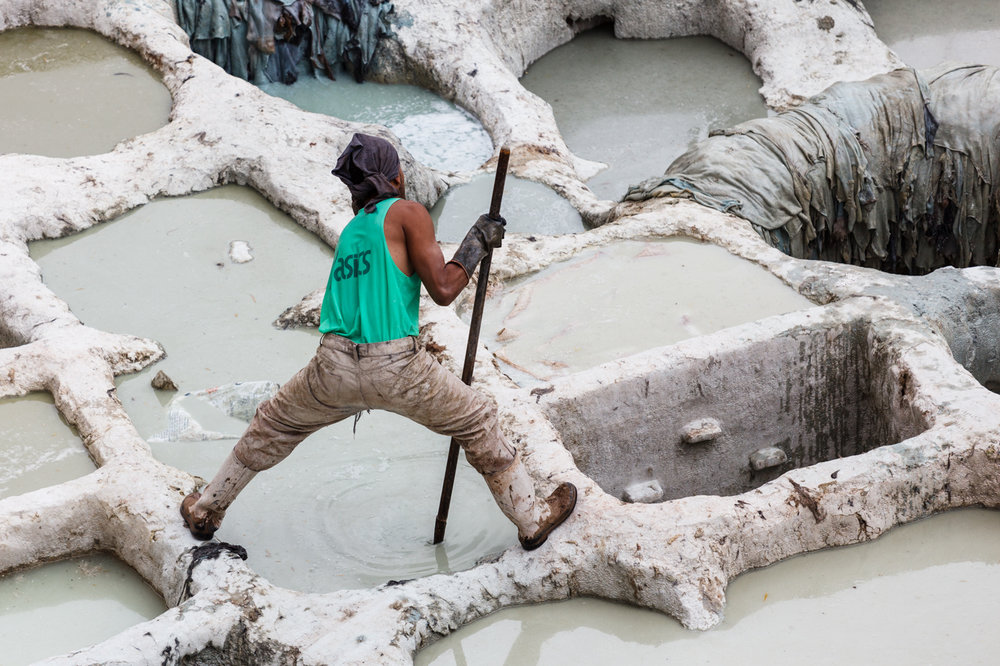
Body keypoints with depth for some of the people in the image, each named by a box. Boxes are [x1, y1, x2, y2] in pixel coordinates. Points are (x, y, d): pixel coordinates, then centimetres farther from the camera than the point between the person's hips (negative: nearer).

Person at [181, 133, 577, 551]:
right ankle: (532, 519, 24)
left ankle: (205, 511, 36)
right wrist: (476, 243, 5)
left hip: (334, 368, 5)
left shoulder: (350, 231, 21)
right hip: (397, 370, -5)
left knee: (274, 426, 28)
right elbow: (442, 290, -7)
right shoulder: (407, 213, 1)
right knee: (478, 422, 17)